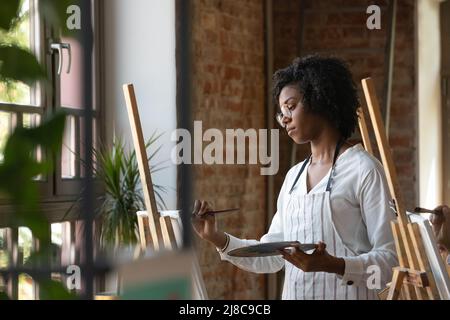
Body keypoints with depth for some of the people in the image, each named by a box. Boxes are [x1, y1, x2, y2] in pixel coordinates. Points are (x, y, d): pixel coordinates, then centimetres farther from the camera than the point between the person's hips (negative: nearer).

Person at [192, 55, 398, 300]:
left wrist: (334, 265, -29)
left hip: (345, 294, -6)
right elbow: (272, 257, 9)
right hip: (293, 293, 6)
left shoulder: (363, 169, -10)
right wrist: (218, 239, -2)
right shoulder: (294, 176, 10)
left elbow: (388, 259, -15)